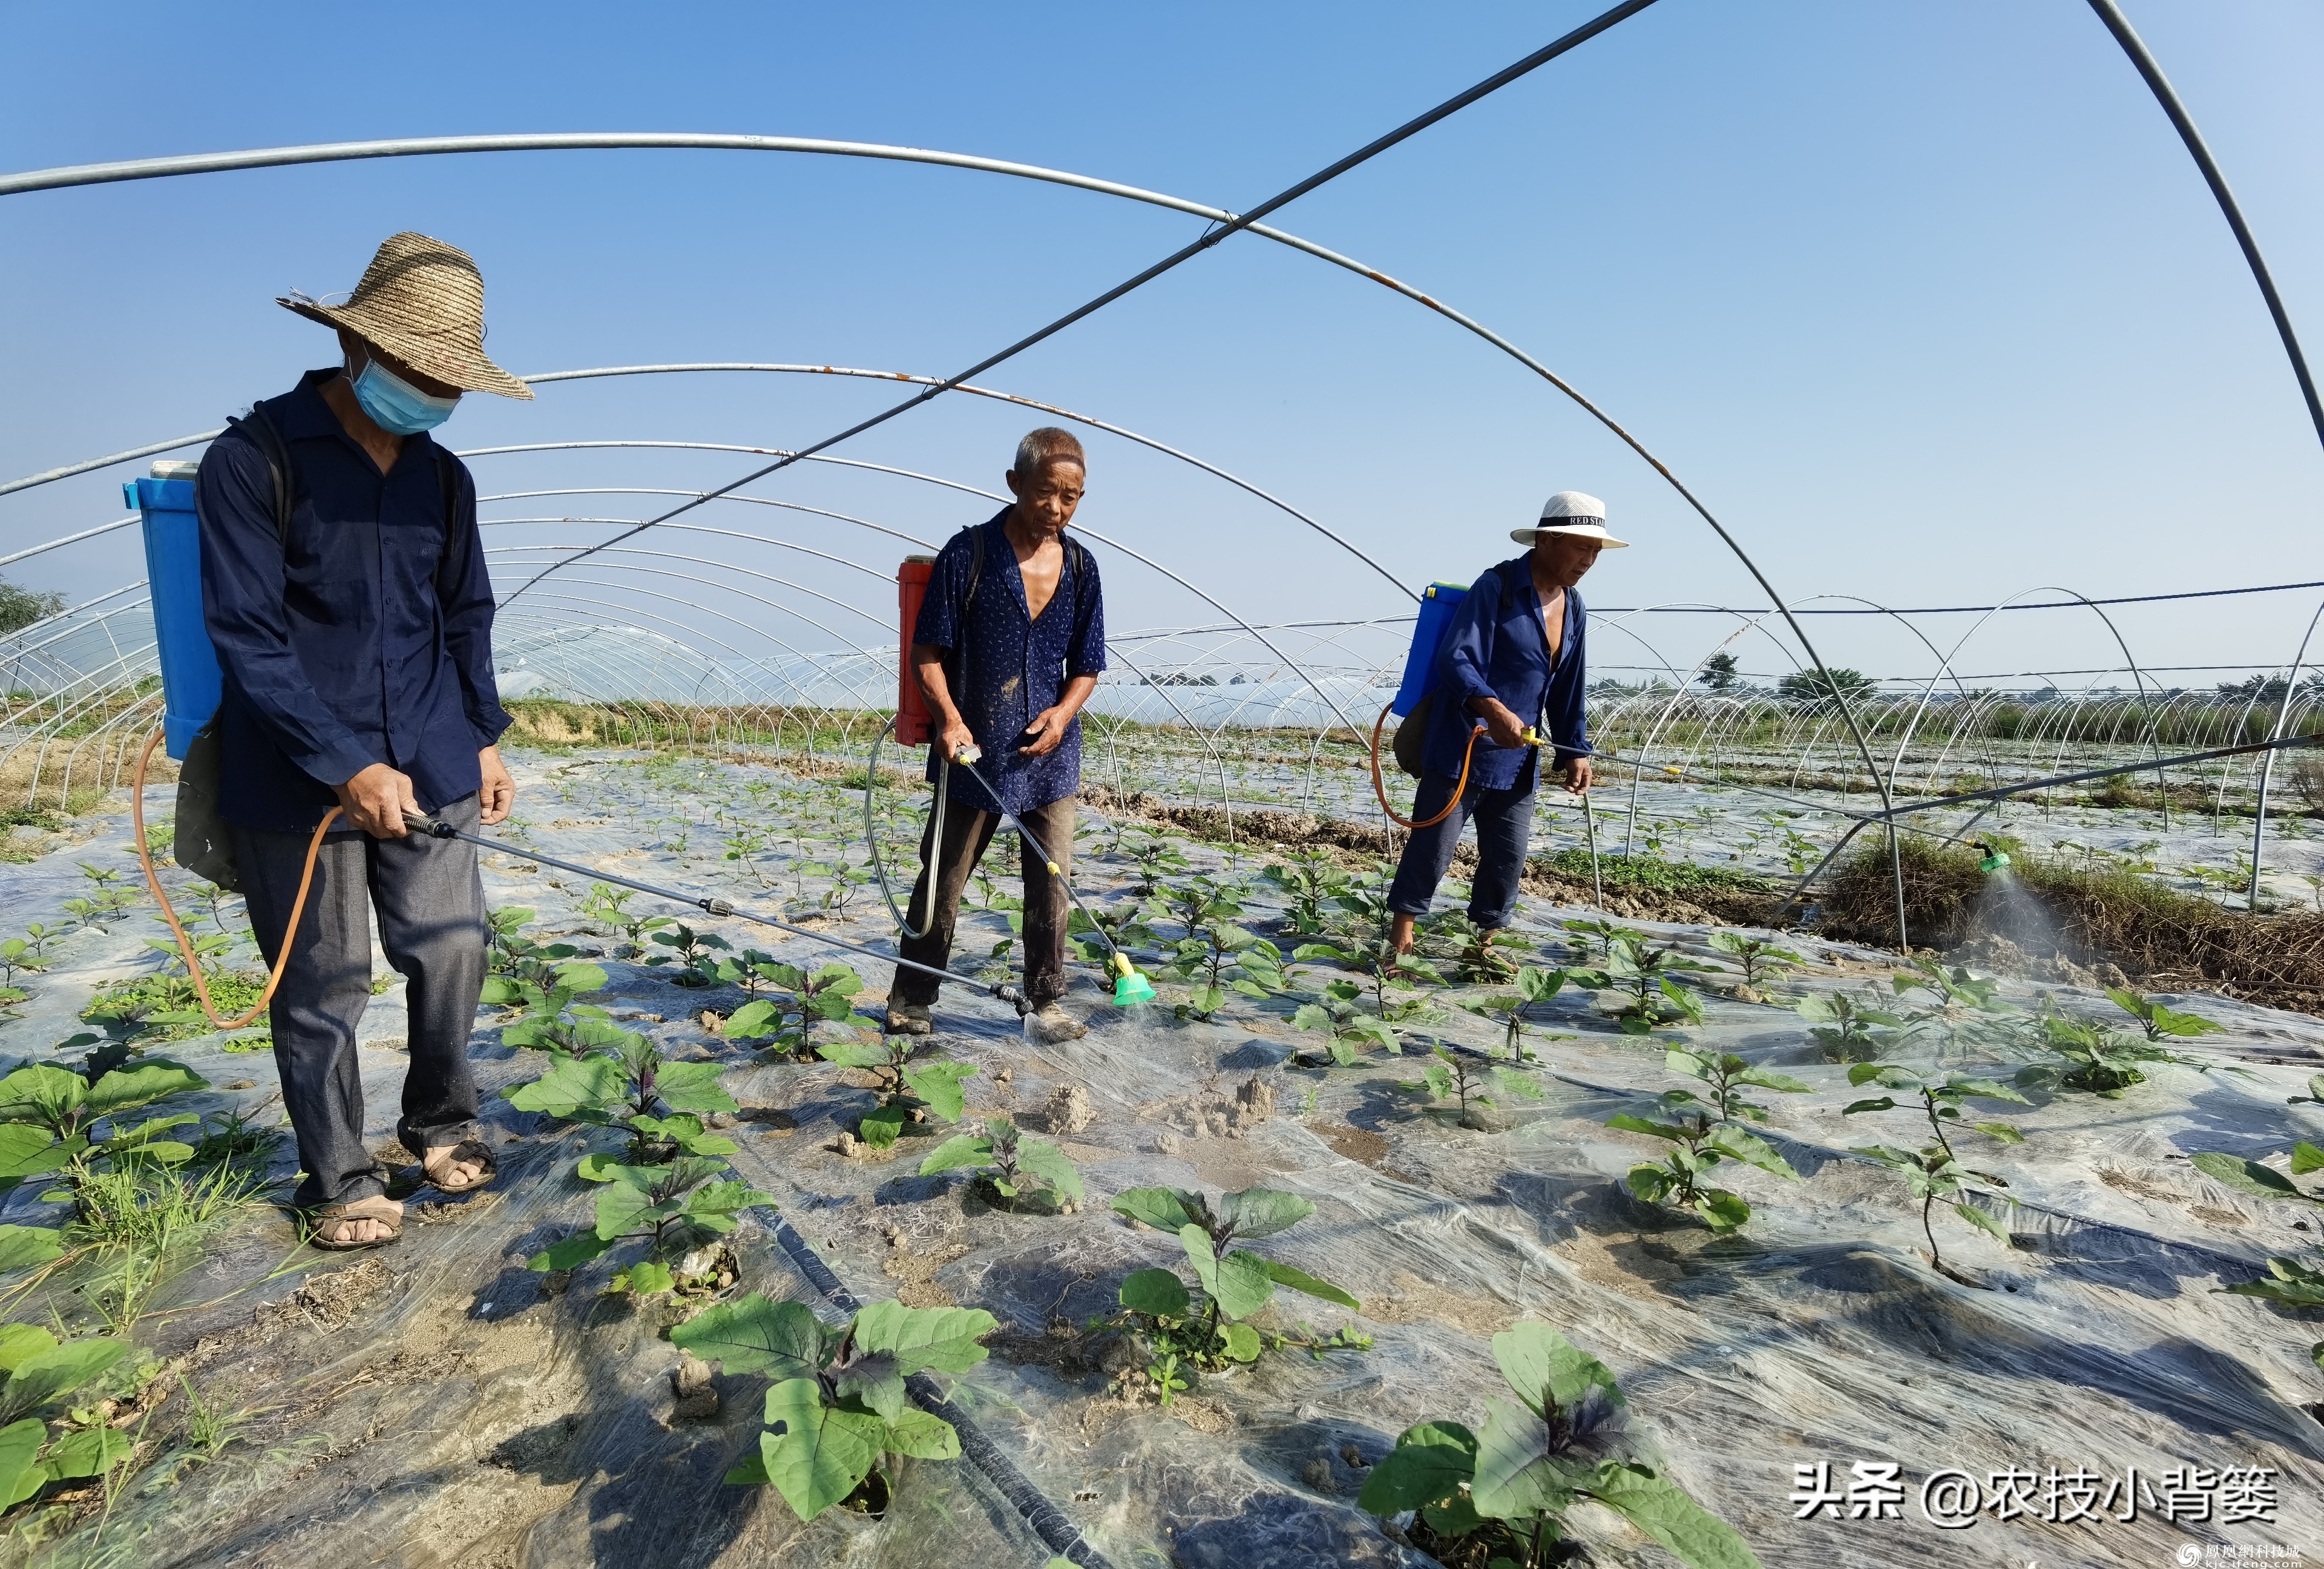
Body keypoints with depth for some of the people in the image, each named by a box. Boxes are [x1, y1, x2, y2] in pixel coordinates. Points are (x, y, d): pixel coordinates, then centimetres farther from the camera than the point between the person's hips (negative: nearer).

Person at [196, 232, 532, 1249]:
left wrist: (485, 737, 9)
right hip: (298, 781, -4)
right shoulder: (253, 460, -7)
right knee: (324, 990, 5)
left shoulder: (443, 477, 8)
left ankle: (440, 1121, 31)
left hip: (429, 767, 4)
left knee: (453, 950, 7)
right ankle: (340, 1183, 24)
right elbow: (245, 635, -12)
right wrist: (348, 765, -18)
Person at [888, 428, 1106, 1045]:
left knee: (1051, 885, 5)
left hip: (1050, 755, 3)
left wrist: (1065, 710, -11)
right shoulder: (969, 553, -9)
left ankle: (1045, 1005, 20)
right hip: (974, 753, -3)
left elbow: (1087, 665, 9)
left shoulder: (1080, 566, 4)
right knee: (943, 882, 9)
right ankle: (910, 1001, 25)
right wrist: (948, 717, -22)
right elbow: (927, 651, -7)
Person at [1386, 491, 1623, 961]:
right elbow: (1455, 659, -21)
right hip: (1461, 749, -7)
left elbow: (1567, 689, 16)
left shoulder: (1574, 609, 11)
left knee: (1508, 858, 9)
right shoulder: (1496, 586, -12)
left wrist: (1575, 750, 7)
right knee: (1433, 847, 1)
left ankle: (1486, 940, 24)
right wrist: (1493, 709, -37)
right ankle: (1402, 931, 17)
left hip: (1518, 759, 7)